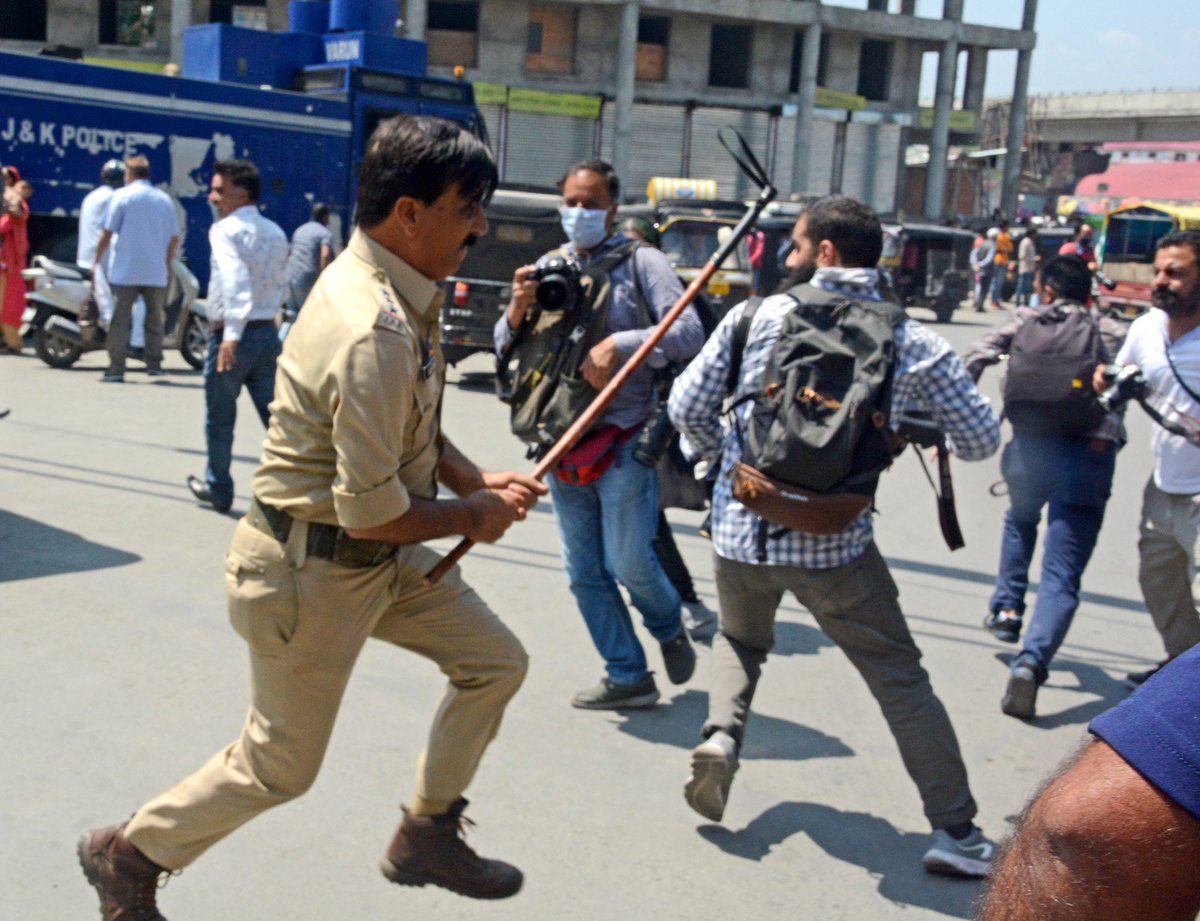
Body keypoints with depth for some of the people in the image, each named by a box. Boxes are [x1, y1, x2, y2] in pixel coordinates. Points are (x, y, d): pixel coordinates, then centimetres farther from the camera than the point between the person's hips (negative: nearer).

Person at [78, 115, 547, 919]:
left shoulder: (394, 291, 1)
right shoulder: (374, 333, -31)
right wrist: (473, 515, -12)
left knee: (495, 663, 12)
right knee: (280, 767, 9)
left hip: (384, 555, 9)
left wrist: (479, 481, -1)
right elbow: (372, 515, -29)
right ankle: (130, 855, 34)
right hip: (313, 571, -9)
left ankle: (428, 835, 29)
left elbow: (415, 429, 15)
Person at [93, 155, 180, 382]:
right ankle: (154, 364, 12)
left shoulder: (121, 196, -2)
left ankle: (116, 369, -3)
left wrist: (97, 262, 5)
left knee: (120, 320, -1)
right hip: (156, 272, 3)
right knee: (154, 318, 13)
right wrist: (167, 265, 20)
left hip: (125, 271, -3)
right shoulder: (164, 199, 8)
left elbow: (107, 233, -4)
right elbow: (174, 238, 9)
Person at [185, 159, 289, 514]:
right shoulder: (276, 233, 10)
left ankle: (218, 488, 23)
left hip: (232, 335, -6)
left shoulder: (225, 229, -12)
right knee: (276, 415, 7)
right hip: (268, 332, 6)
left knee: (219, 417, 10)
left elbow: (235, 281, -26)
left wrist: (231, 335, -32)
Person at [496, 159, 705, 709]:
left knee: (628, 562, -4)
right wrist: (518, 310, -10)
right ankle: (627, 676, 23)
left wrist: (618, 344, -24)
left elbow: (690, 334, -13)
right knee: (584, 573, 9)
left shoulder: (640, 261, -3)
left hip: (624, 440, -5)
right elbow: (505, 347, 11)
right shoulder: (550, 267, 11)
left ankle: (670, 630, 29)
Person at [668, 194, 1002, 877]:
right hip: (836, 543, -1)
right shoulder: (911, 340, -2)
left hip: (742, 530, 1)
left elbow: (687, 406, 0)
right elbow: (981, 439, 2)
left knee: (740, 640, 29)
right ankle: (955, 829, 10)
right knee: (901, 679, 11)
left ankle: (723, 730, 4)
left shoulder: (756, 317, -2)